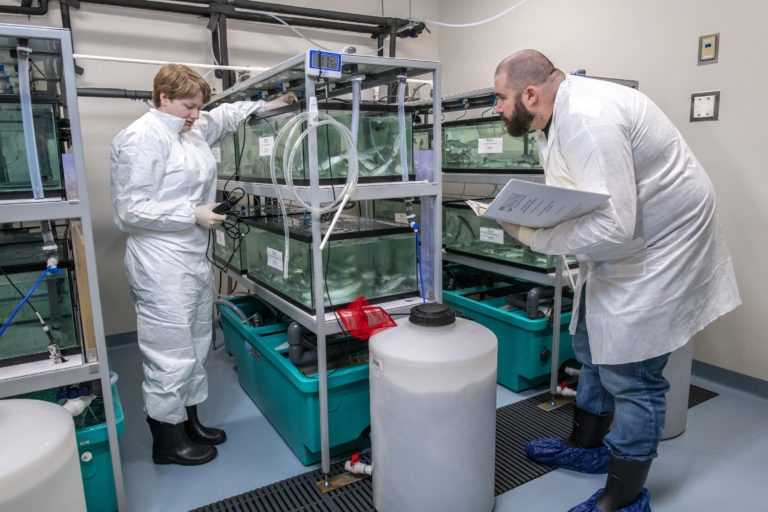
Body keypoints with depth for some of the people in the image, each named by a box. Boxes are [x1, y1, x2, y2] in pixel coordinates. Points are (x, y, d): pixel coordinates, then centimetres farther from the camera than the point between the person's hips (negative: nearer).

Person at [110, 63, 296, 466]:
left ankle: (189, 422, 34)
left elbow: (227, 115, 35)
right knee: (171, 356, -1)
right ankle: (167, 442, 17)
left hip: (194, 258, 10)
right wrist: (193, 215, -17)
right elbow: (130, 209, -18)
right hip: (162, 266, -10)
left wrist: (269, 105, 29)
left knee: (195, 346, 18)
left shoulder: (193, 128, 15)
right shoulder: (142, 137, -13)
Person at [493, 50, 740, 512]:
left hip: (658, 252, -10)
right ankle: (586, 446, 41)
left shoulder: (588, 119, -28)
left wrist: (532, 236, -24)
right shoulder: (558, 116, 4)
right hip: (620, 246, 11)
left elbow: (613, 225, -33)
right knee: (594, 351, 20)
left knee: (630, 374, -2)